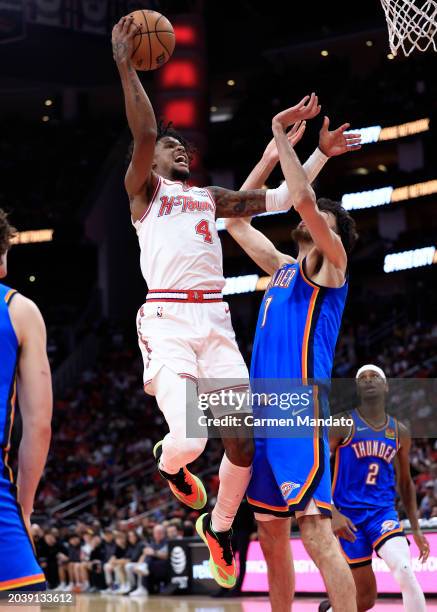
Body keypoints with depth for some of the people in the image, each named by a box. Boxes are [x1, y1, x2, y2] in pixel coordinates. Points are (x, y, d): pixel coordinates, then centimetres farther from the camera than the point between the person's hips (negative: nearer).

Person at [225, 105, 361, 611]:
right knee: (271, 536, 10)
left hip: (300, 414, -9)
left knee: (315, 532, -16)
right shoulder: (283, 268, 22)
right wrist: (272, 152, 22)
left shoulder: (330, 261, 1)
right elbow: (236, 220, 28)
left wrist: (282, 135, -5)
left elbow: (303, 198, -16)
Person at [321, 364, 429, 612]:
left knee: (404, 569, -27)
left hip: (383, 511, 3)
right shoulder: (343, 425, -5)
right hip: (349, 516, -3)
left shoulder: (400, 433, 9)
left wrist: (416, 528, 15)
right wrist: (332, 513, -19)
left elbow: (406, 482, 20)